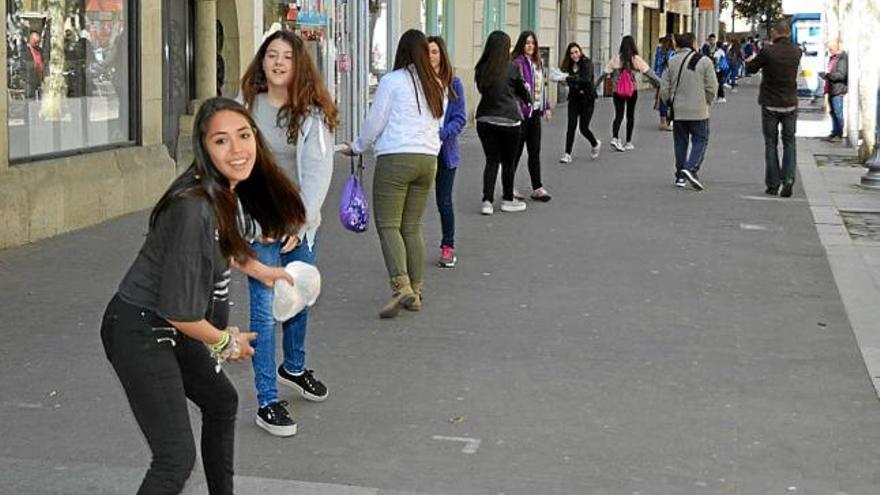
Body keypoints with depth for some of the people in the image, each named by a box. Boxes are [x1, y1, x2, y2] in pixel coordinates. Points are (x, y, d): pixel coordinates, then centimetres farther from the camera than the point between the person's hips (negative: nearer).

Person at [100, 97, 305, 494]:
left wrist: (260, 270, 29)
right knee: (177, 457, -13)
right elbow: (178, 309, -25)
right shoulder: (195, 208, -29)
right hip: (137, 331, -10)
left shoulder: (227, 190, -2)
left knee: (221, 401, 27)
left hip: (168, 328, 10)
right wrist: (226, 342, -8)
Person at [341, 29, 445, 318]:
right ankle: (415, 291, 12)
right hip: (428, 159, 6)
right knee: (412, 227, 12)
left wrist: (356, 148, 15)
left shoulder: (392, 81, -4)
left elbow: (374, 123, -1)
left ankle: (401, 287, -20)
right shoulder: (437, 87, 13)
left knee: (388, 225, -5)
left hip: (395, 159, -6)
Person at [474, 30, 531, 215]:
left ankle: (487, 201, 1)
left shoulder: (481, 69, 0)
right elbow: (523, 91, 5)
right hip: (508, 120, -3)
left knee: (492, 160, 10)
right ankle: (507, 200, 22)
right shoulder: (512, 68, -9)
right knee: (509, 161, 11)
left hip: (485, 120, 3)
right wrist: (529, 101, 26)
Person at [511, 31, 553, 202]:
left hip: (535, 112, 7)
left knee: (535, 151, 9)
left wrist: (547, 107, 15)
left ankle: (537, 188, 13)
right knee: (517, 151, 0)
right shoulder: (517, 62, -12)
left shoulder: (539, 63, 13)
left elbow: (544, 85, 19)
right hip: (522, 112, -7)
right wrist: (517, 110, -22)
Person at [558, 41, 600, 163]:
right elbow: (570, 81, 6)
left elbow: (586, 79, -28)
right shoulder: (570, 65, 5)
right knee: (571, 126, -5)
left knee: (583, 128, -1)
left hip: (587, 99, -4)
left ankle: (595, 144, 30)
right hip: (574, 99, 4)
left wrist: (568, 79, -36)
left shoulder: (587, 63, -13)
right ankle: (567, 154, -2)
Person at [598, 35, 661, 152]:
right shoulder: (636, 59, -6)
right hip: (632, 91, -1)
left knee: (618, 116, 4)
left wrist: (596, 85, 6)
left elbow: (605, 73, -2)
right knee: (630, 116, 11)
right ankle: (628, 142, 15)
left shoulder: (616, 58, -3)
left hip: (617, 91, 1)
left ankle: (614, 138, -18)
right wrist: (658, 82, 4)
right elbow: (648, 71, -5)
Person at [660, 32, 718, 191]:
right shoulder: (704, 61, -7)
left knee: (680, 142, 12)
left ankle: (680, 176, 15)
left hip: (678, 111, 3)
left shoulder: (671, 62, 0)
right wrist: (707, 103, 11)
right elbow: (711, 87, -6)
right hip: (698, 111, -3)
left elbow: (664, 88, 3)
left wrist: (669, 103, 19)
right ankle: (691, 168, -15)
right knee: (700, 140, 5)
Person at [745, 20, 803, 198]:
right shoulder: (796, 52, -2)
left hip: (770, 104, -3)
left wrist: (751, 60, 22)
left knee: (771, 144, 7)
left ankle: (773, 184, 7)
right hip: (790, 103, 3)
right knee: (789, 143, 11)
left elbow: (751, 68, -1)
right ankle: (788, 178, -6)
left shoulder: (768, 52, -15)